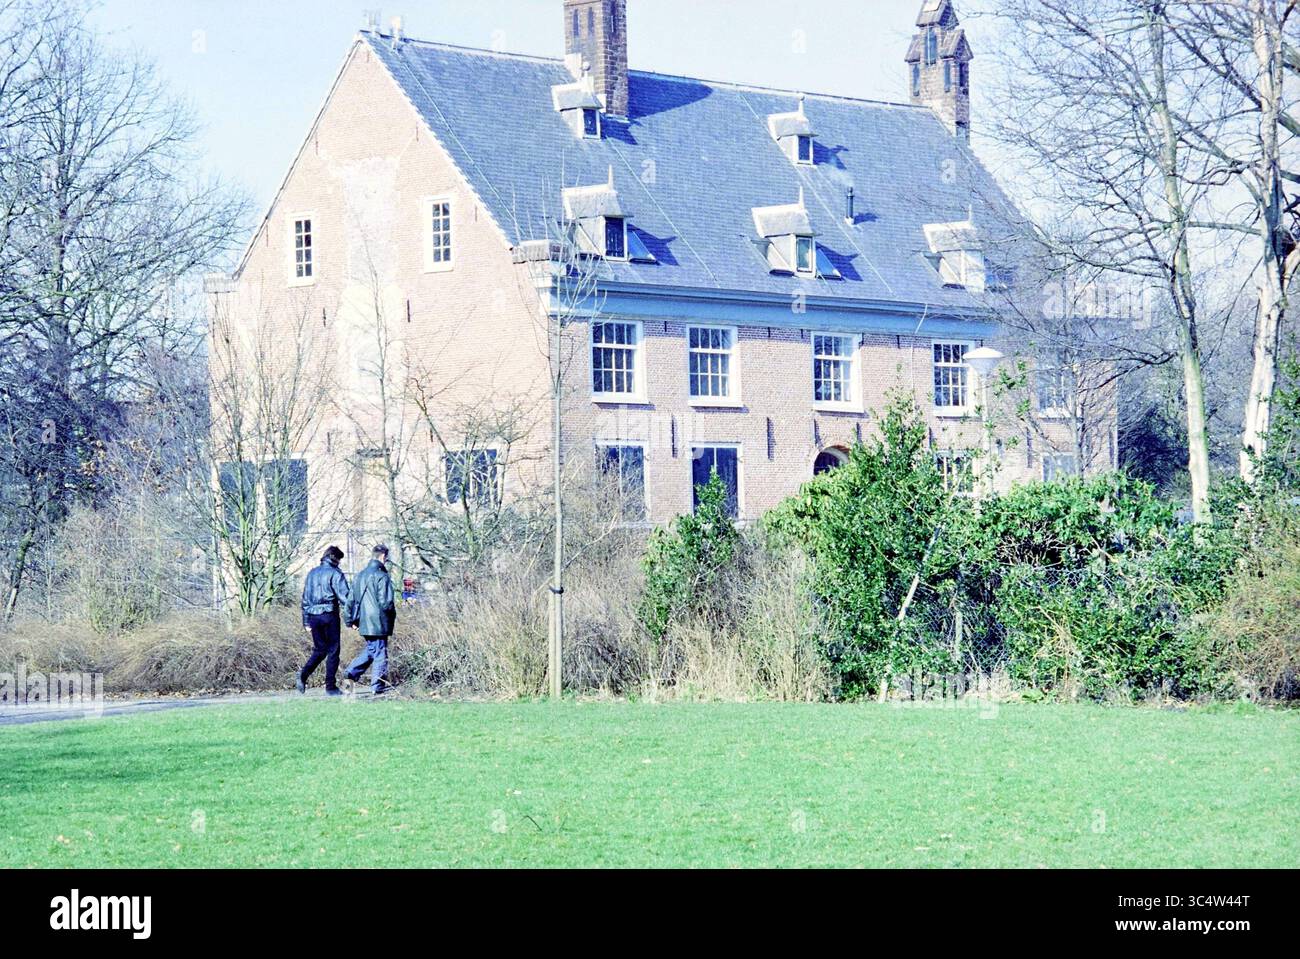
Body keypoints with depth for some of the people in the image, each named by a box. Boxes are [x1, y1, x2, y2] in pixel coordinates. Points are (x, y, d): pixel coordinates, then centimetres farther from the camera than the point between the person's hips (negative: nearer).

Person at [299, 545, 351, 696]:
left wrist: (306, 622, 19)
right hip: (329, 615, -6)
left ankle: (304, 674, -8)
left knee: (319, 649, 14)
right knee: (333, 651, 3)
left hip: (313, 615, 6)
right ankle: (330, 686, 2)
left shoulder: (312, 573, 14)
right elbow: (344, 597, -11)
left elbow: (305, 598, 16)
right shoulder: (335, 573, -5)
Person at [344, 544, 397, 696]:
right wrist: (393, 613, 2)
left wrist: (352, 620, 20)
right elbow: (385, 602, -18)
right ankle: (378, 686, 4)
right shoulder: (382, 577, -14)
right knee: (380, 654, 1)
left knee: (370, 650, 22)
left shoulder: (360, 576, 10)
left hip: (364, 623, 7)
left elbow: (351, 600, 13)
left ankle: (352, 673, 9)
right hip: (379, 623, -7)